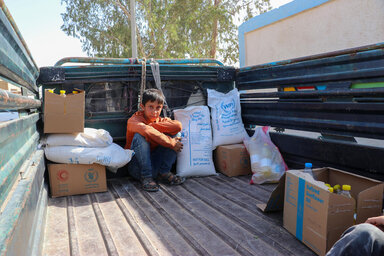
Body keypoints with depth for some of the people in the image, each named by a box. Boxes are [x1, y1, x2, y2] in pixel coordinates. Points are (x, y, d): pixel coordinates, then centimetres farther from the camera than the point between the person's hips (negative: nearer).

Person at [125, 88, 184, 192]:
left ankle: (164, 172, -9)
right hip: (137, 167, -3)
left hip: (156, 164, 4)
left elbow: (178, 126, -19)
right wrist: (171, 143, -28)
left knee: (173, 134, -9)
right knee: (139, 136, -28)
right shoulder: (133, 121, -8)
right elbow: (147, 131, -33)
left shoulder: (162, 120, 5)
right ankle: (146, 177, -24)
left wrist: (152, 126, -21)